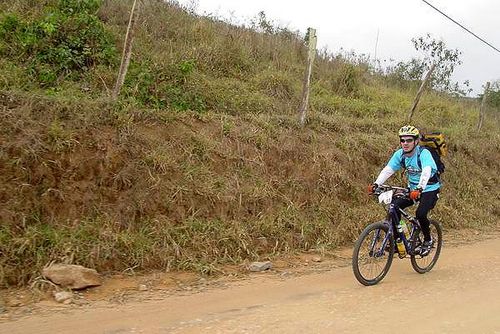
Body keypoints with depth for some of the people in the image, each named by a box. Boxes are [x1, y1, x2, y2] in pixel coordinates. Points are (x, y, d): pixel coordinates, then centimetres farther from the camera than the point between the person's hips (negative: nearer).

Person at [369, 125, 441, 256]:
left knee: (420, 214, -25)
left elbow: (426, 172, -40)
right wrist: (376, 184, -29)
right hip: (413, 188, 6)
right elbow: (387, 170, -14)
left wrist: (419, 189, -56)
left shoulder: (423, 153, -24)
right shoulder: (400, 154, -8)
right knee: (394, 206, -14)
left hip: (429, 189, -6)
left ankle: (428, 240, 4)